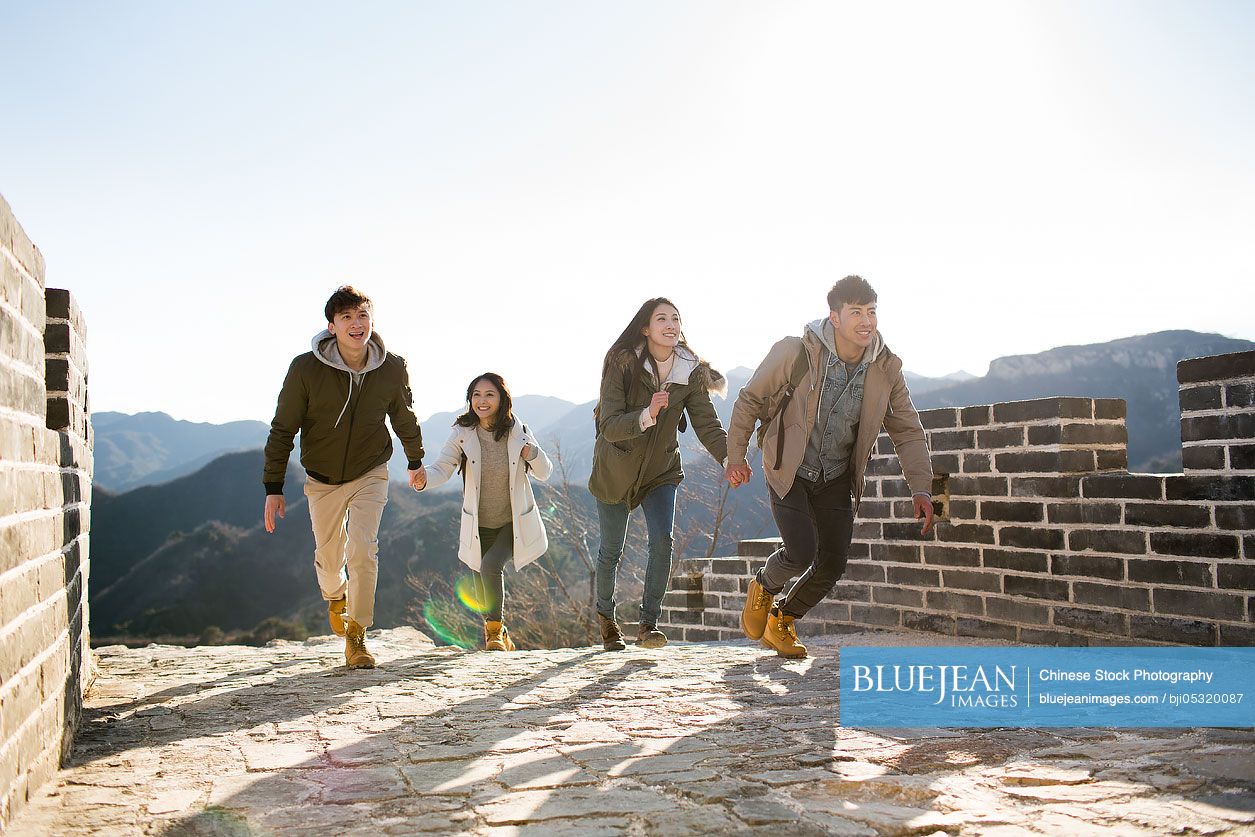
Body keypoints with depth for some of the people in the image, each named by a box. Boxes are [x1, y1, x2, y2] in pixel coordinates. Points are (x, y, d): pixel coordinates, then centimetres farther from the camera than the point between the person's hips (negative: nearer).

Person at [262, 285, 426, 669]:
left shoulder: (392, 369, -14)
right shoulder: (305, 369, -20)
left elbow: (404, 417, 6)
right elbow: (283, 429, -10)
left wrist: (415, 461, 20)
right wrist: (273, 486, -11)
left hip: (370, 474, 0)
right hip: (322, 478, 1)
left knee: (363, 548, -17)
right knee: (328, 556, 13)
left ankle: (356, 635, -2)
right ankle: (335, 596, 49)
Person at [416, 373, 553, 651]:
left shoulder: (518, 432, -10)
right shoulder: (463, 434, -10)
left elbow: (544, 473, -2)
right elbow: (442, 468, -20)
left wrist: (533, 454, -24)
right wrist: (424, 478, -42)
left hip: (514, 522, -2)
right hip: (480, 524, 2)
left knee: (491, 565, -25)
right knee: (482, 582, 14)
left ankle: (494, 629, -3)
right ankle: (496, 631, 43)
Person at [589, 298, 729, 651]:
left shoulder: (690, 371, -10)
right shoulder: (622, 365, -21)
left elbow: (707, 424, -16)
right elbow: (609, 426, -29)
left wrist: (728, 457, -35)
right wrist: (647, 416, -47)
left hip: (661, 470, 2)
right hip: (616, 470, -2)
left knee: (662, 540, -16)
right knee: (611, 549, 9)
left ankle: (648, 623, -3)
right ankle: (605, 614, 35)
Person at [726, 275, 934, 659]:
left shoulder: (886, 368, -9)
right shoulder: (795, 353, -20)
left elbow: (908, 431, 0)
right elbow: (750, 400, -6)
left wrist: (921, 488, -10)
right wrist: (736, 456, -4)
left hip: (836, 479, 4)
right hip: (789, 472, -4)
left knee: (832, 564, 2)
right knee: (801, 552, -18)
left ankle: (781, 620, 30)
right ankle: (763, 587, 18)